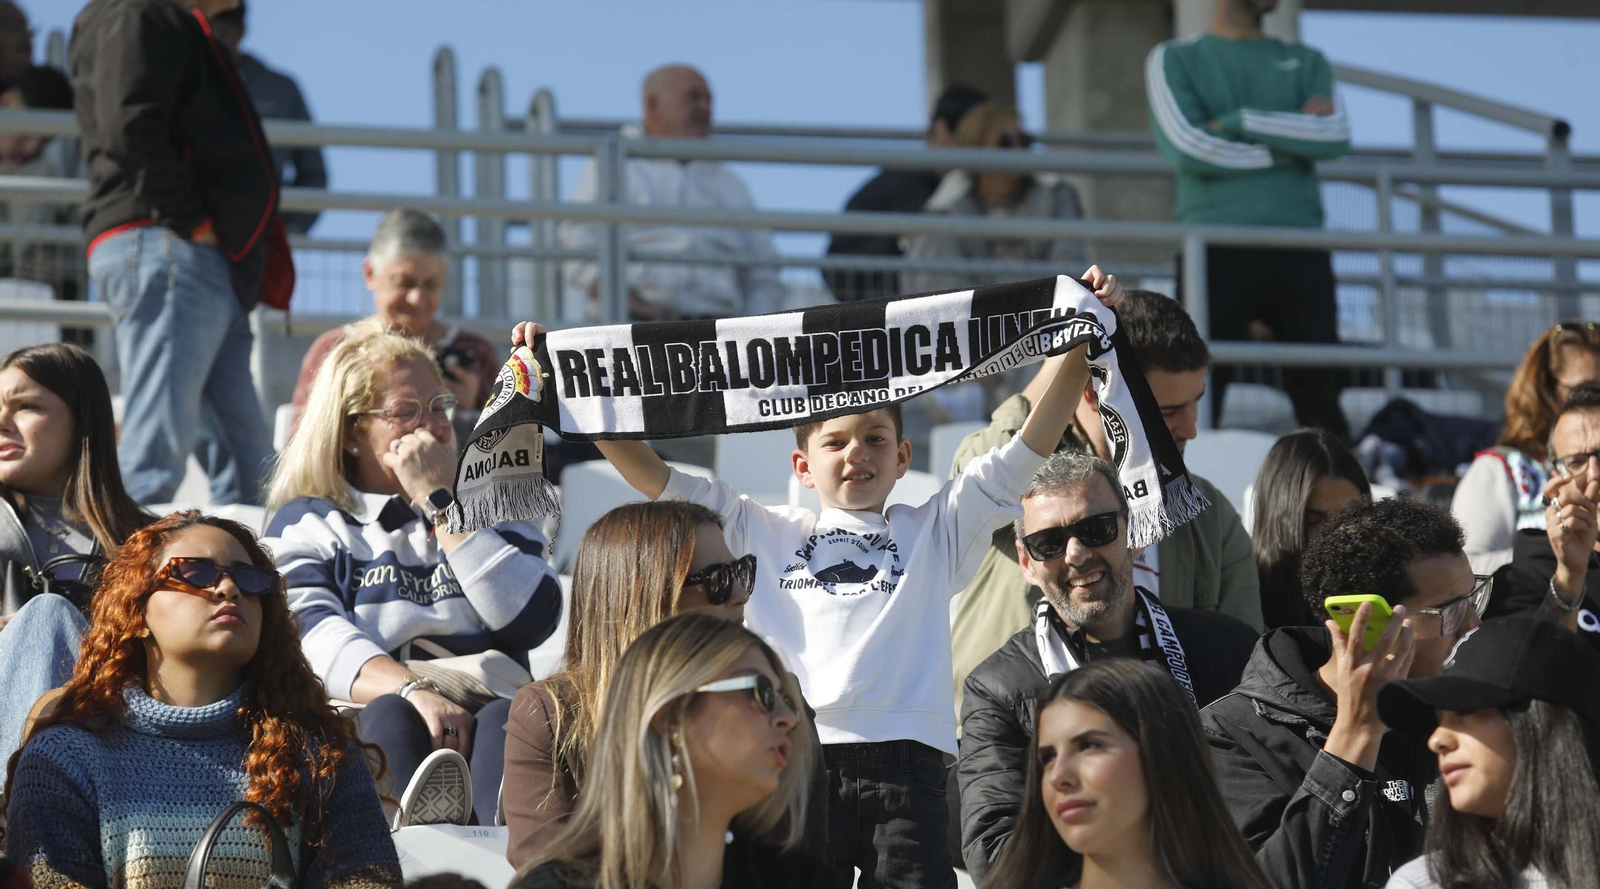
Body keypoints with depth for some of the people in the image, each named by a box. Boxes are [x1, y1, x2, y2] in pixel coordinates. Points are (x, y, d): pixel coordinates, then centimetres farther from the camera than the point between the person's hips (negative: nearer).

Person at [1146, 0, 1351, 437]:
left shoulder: (1307, 63, 18)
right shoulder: (1174, 59, 10)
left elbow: (1335, 138, 0)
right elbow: (1187, 147, -7)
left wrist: (1239, 122, -5)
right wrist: (1291, 145, -2)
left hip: (1300, 249, 3)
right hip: (1215, 249, -3)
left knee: (1320, 394, 0)